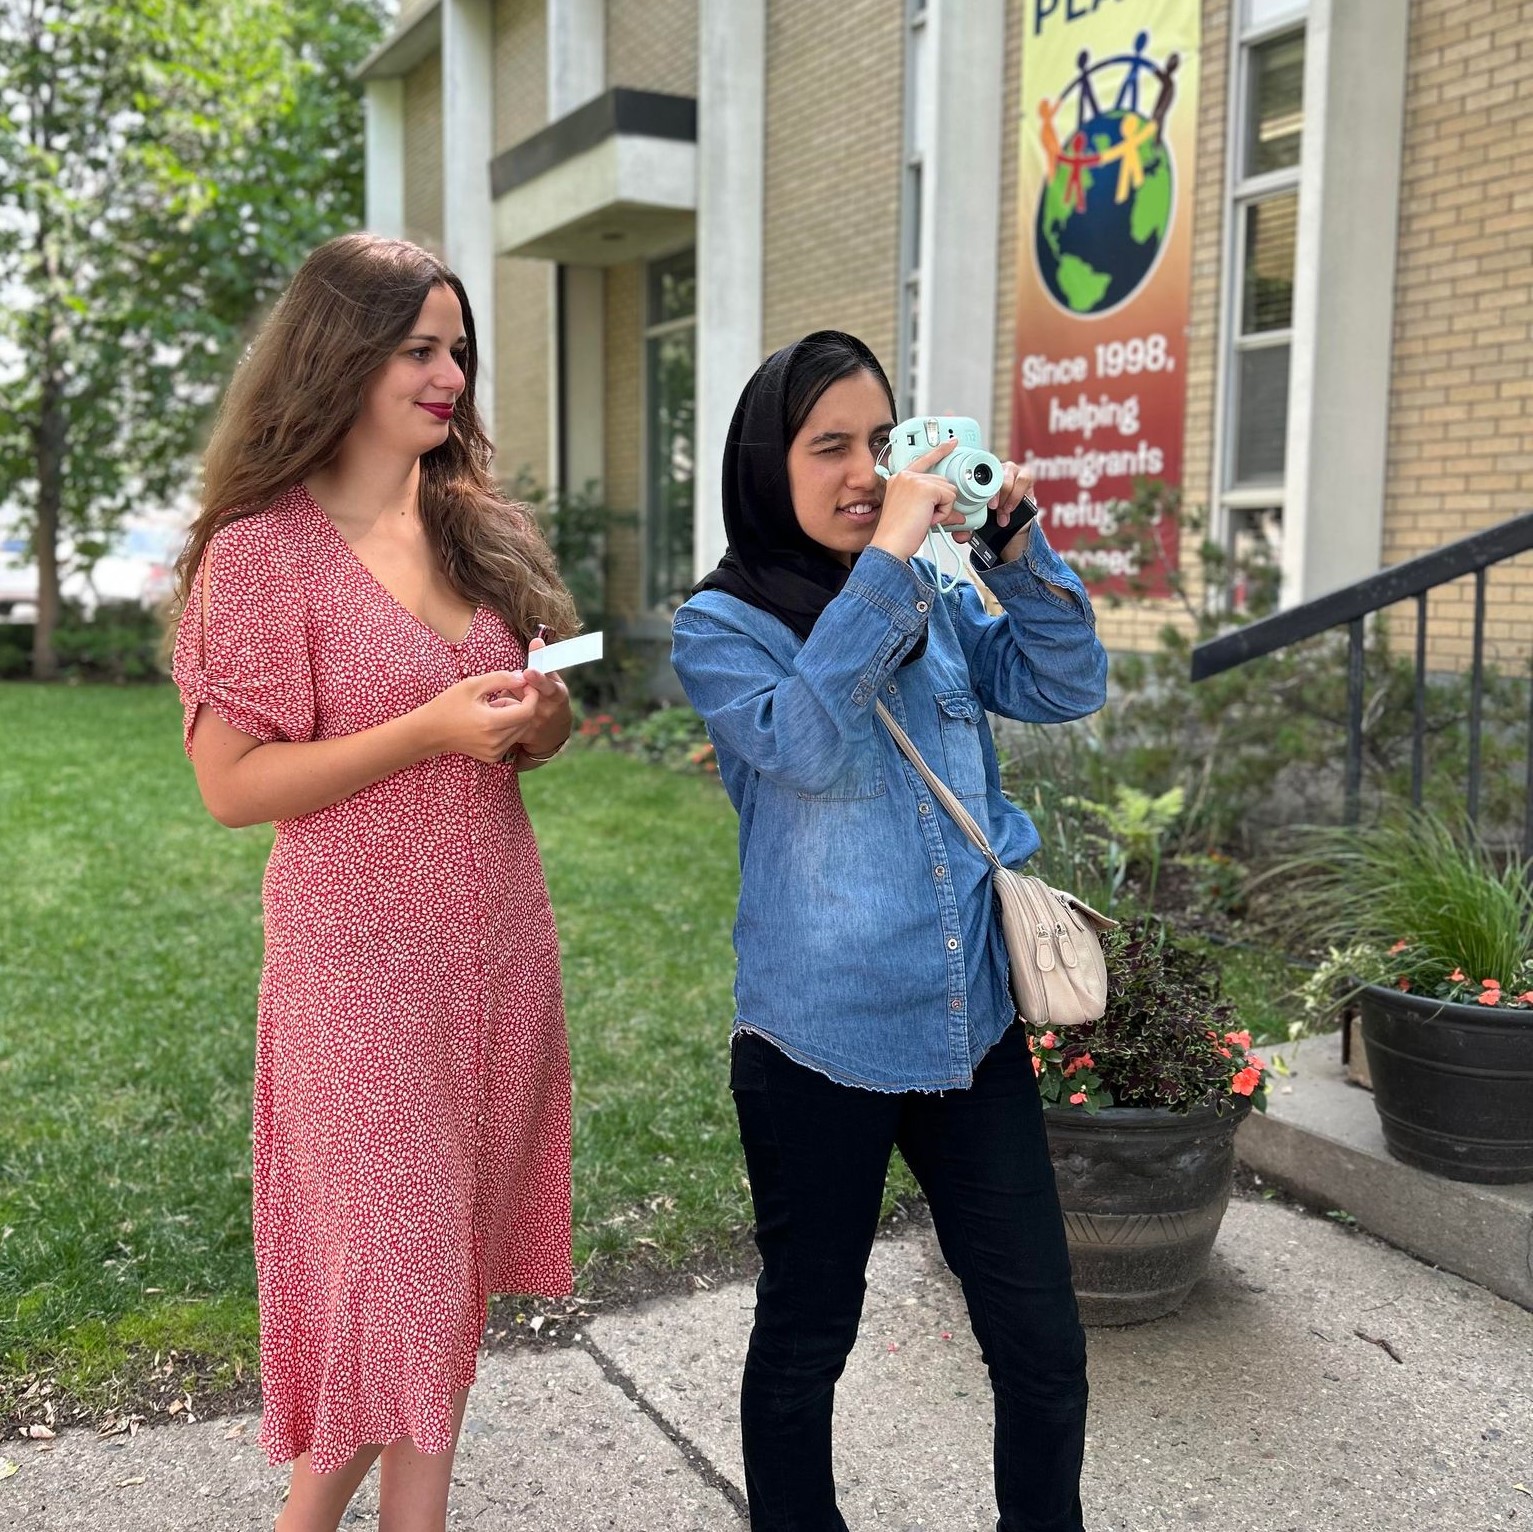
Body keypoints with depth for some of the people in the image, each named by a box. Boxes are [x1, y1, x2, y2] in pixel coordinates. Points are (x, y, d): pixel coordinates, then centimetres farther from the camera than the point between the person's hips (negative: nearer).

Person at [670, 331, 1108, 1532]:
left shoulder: (938, 603, 8)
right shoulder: (719, 626, -6)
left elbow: (1069, 685, 2)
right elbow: (804, 742, -23)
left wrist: (1015, 536, -8)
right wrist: (885, 563, -24)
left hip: (972, 1025, 4)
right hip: (820, 1041, -4)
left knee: (1044, 1344, 11)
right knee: (806, 1340, 16)